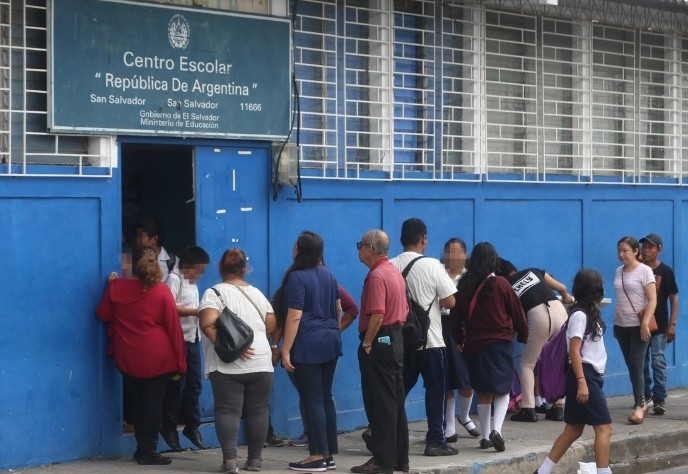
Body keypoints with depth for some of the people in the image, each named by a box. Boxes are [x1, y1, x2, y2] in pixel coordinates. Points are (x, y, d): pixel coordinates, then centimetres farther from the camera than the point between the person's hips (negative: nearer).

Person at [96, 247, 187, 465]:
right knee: (153, 404, 3)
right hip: (158, 359, -3)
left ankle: (142, 448, 22)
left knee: (136, 403, 15)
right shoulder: (162, 291, -9)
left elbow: (103, 315, 10)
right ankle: (148, 451, 3)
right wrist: (179, 362, -1)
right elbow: (174, 328, -7)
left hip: (128, 358, 3)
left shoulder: (117, 287, -3)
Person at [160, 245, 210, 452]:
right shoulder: (174, 279, -7)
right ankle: (169, 427, 6)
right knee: (177, 385, -3)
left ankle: (192, 425, 15)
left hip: (193, 339, 8)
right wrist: (195, 312, -18)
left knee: (194, 384, 8)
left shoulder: (192, 284, 20)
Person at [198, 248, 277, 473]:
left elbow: (208, 323, -19)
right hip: (260, 362, 4)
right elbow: (271, 326, 15)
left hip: (227, 365, -3)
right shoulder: (256, 293, 12)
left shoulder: (215, 292, -3)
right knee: (257, 411, 9)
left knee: (227, 410, -2)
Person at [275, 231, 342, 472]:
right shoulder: (328, 274, 10)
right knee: (326, 398, 11)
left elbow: (294, 317, -18)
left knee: (313, 400, -4)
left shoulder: (297, 277, -13)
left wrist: (285, 350, -16)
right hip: (330, 343, 8)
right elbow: (338, 308, 18)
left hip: (308, 346, -8)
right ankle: (329, 454, 14)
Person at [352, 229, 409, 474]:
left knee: (379, 402, -5)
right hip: (396, 340, 10)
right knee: (396, 401, 12)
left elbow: (377, 315, -24)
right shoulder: (395, 272, 15)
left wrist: (366, 343, -16)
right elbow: (404, 311, 19)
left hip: (379, 342, -10)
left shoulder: (376, 276, -16)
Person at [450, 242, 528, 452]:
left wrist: (460, 339, 24)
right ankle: (496, 429, -16)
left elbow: (455, 316, 9)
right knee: (502, 390, 5)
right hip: (499, 344, -3)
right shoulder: (500, 284, -9)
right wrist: (523, 334, 16)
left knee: (484, 392, 14)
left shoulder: (464, 286, 0)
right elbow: (517, 312, -1)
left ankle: (485, 437, 17)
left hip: (474, 345, 3)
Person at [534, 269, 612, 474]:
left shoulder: (589, 314, 15)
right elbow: (574, 351, -19)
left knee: (574, 430, 10)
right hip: (584, 374, -10)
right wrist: (582, 382, -24)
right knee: (604, 427, -9)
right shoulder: (579, 315, -13)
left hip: (592, 375, 10)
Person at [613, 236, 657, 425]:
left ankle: (639, 407, -12)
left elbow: (652, 300, -12)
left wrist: (645, 323, -21)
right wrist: (615, 324, 15)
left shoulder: (644, 271, -7)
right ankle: (642, 402, 16)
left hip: (638, 326, -6)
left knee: (637, 365, -12)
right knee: (631, 365, 8)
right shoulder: (618, 272, 11)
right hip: (621, 325, 6)